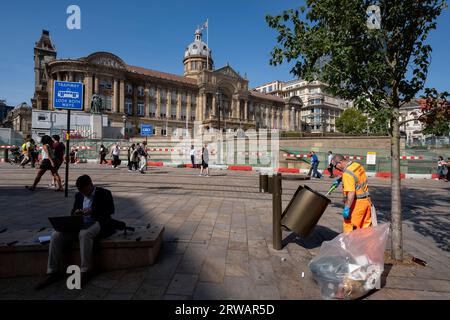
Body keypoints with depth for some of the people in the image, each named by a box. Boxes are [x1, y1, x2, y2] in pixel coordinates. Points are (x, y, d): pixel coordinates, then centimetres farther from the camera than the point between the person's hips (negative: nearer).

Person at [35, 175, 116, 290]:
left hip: (96, 223, -6)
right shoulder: (79, 195, 18)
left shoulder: (104, 193, 1)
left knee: (84, 234, -38)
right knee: (56, 235, -19)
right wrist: (76, 213, -4)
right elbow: (73, 212, 22)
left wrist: (93, 211, -20)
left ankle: (86, 271, -28)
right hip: (79, 223, 6)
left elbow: (111, 210, -7)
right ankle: (54, 272, -13)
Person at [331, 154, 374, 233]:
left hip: (357, 203, -9)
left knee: (348, 226, 0)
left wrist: (346, 208, -26)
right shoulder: (357, 165, 7)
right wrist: (339, 179, 19)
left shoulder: (347, 173, -21)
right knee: (366, 227, 17)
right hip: (366, 200, 9)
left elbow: (351, 192, -28)